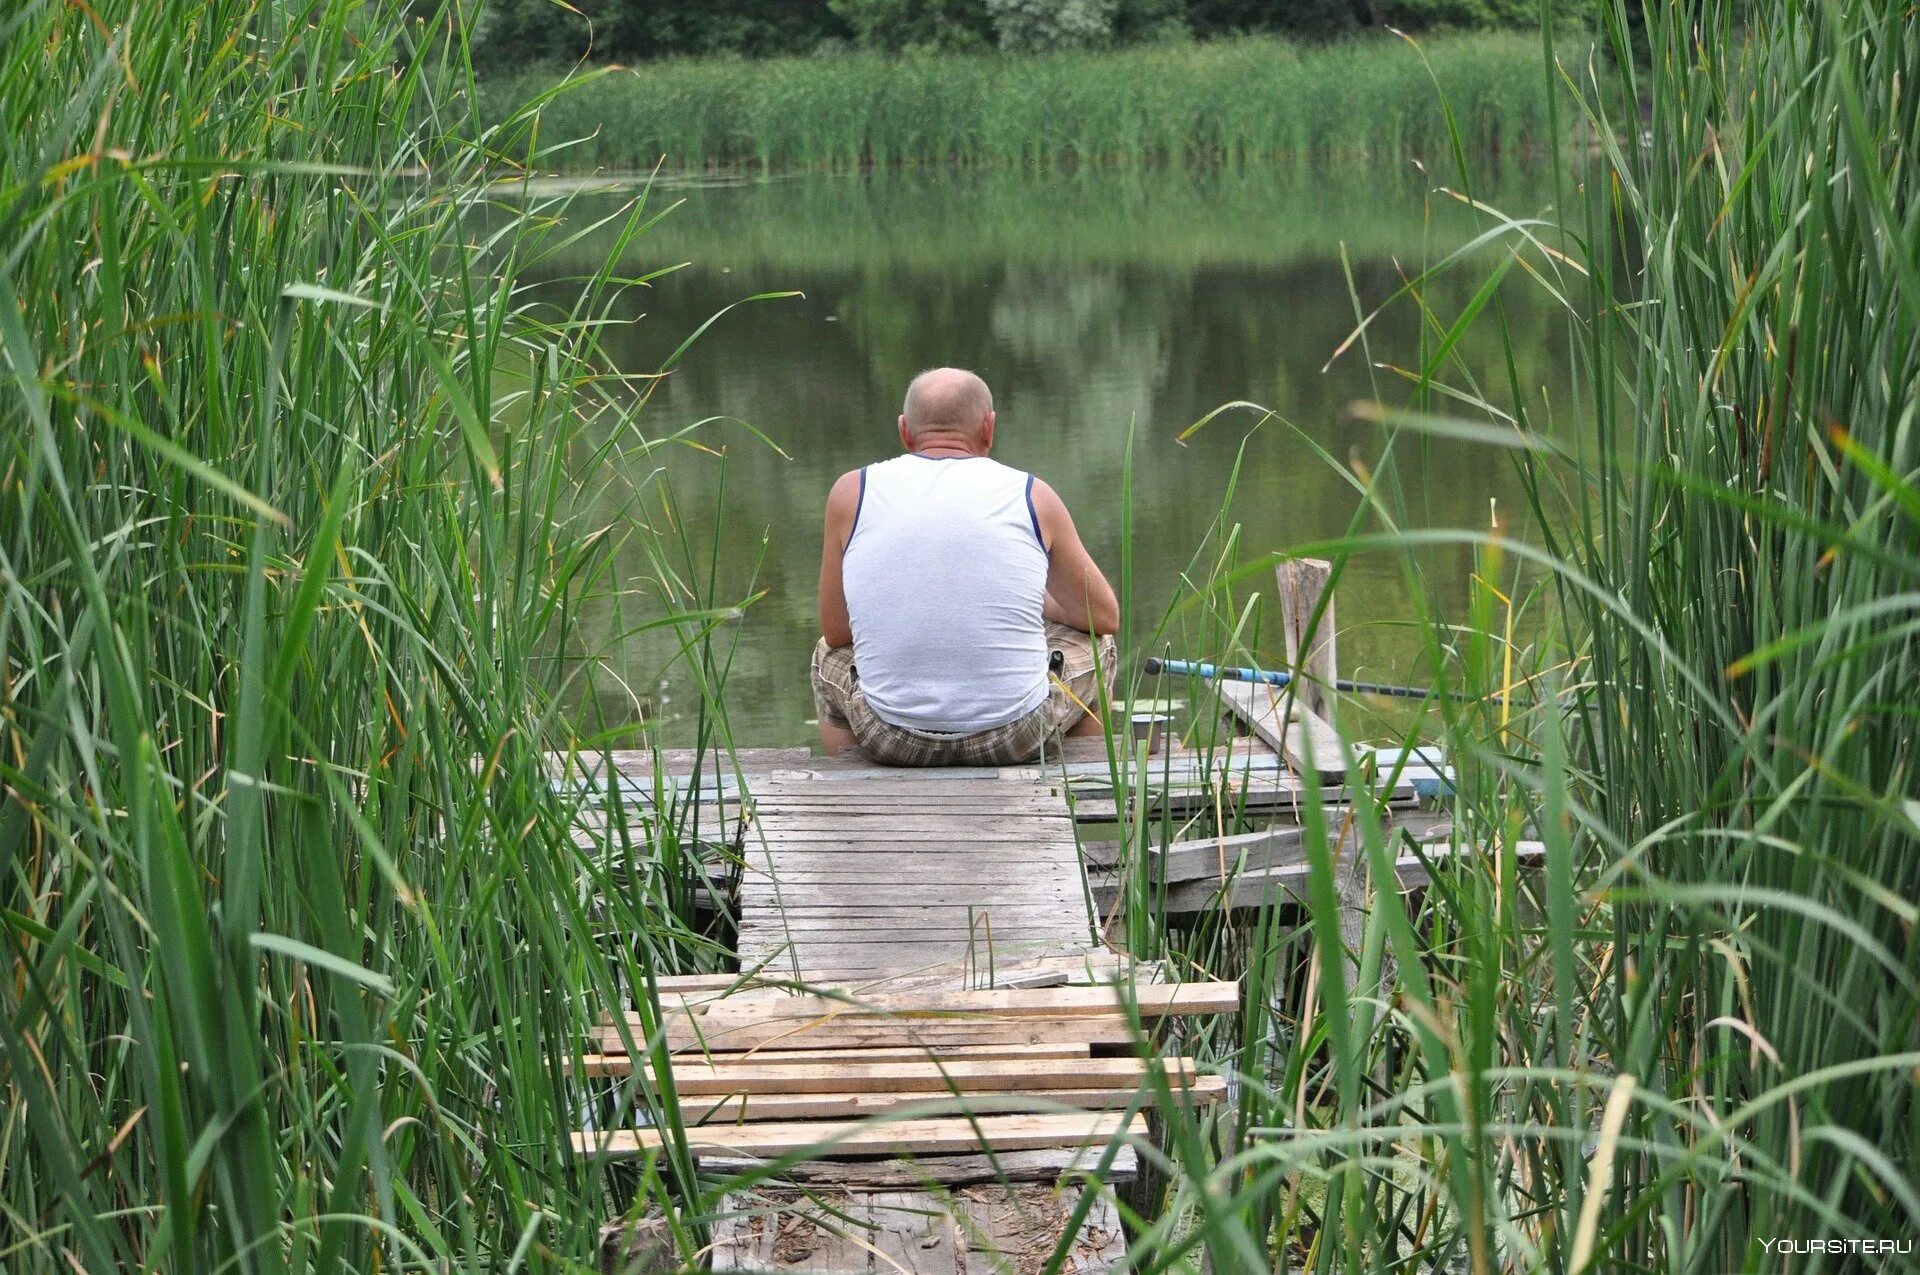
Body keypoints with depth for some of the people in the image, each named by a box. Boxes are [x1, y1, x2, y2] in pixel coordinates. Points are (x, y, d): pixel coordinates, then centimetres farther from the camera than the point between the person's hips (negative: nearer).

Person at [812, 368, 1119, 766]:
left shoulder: (852, 492, 0)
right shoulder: (1034, 497, -1)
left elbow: (836, 630, 9)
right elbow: (1106, 618, 10)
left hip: (891, 739, 1)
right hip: (1017, 735, -1)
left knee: (831, 656, 35)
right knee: (1095, 645, 31)